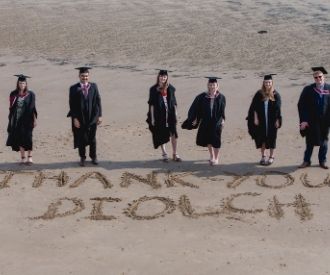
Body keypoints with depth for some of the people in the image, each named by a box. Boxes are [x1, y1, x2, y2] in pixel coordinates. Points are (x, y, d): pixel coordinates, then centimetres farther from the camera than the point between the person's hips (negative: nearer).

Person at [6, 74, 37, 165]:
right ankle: (22, 157, 9)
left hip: (27, 120, -2)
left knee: (27, 138, -8)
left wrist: (35, 119, -4)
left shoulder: (30, 94, 0)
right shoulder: (13, 94, 5)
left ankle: (29, 157, -3)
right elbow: (11, 108, 7)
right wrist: (11, 120, 4)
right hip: (17, 120, 2)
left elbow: (33, 108, 0)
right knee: (19, 138, 4)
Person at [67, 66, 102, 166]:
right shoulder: (74, 89, -5)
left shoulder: (93, 86, 1)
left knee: (92, 138, 13)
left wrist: (99, 115, -2)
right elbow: (72, 105, -6)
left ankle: (93, 157, 26)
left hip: (92, 117, 1)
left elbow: (98, 101, 2)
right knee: (81, 138, 8)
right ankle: (82, 158, 22)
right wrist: (74, 118, -11)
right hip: (80, 118, -1)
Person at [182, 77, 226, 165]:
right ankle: (211, 156, 36)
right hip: (205, 122, 2)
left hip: (217, 122, -2)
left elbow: (222, 111, -1)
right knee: (208, 140, 14)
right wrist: (195, 118, -3)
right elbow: (195, 108, 0)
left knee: (215, 140, 4)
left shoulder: (221, 97, -8)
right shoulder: (202, 97, -7)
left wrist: (222, 119, -7)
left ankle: (216, 158, 22)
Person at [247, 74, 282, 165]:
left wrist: (277, 120, -5)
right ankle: (263, 156, 20)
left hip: (271, 120, -1)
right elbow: (254, 107, 0)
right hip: (261, 120, 1)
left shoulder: (275, 94, -2)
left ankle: (271, 156, 18)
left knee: (271, 138, 6)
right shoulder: (259, 94, -1)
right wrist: (255, 118, -7)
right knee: (261, 138, 7)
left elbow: (278, 109, -1)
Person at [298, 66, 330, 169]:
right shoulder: (308, 90, -6)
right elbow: (301, 105, -6)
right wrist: (304, 120, -12)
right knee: (310, 142, 9)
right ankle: (306, 161, 21)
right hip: (311, 121, -1)